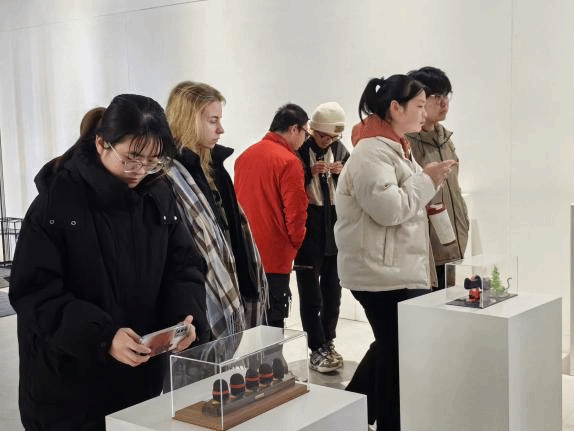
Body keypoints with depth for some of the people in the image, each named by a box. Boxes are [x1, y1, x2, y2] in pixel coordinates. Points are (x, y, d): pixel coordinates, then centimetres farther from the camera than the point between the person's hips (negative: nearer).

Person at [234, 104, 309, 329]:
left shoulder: (244, 156, 8)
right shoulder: (289, 161, -13)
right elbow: (295, 211, -14)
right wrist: (296, 242, 5)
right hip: (274, 258, -7)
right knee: (271, 326, 1)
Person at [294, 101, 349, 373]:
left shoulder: (340, 149, 8)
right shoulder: (300, 150, -7)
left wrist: (343, 173, -7)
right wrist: (311, 173, -20)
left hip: (335, 226, 5)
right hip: (309, 226, -5)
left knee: (333, 287, 12)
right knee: (310, 291, -1)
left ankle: (328, 342, 24)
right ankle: (317, 349, 4)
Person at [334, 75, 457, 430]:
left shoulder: (394, 147, 16)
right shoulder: (372, 152, -17)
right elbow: (388, 208, -25)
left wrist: (424, 207, 11)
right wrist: (427, 180, -15)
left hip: (397, 268, 10)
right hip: (383, 271, -10)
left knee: (391, 346, 19)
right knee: (400, 353, 1)